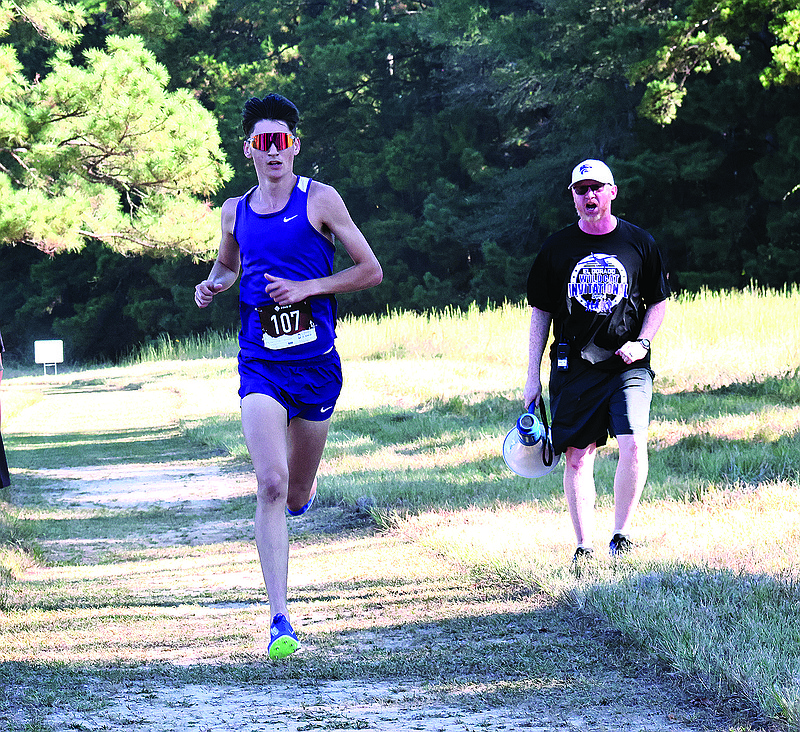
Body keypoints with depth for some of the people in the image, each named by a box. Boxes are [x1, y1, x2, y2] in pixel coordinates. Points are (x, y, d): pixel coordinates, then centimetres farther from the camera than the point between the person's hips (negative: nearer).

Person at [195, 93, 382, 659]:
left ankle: (302, 480, 53)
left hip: (316, 364, -1)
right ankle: (280, 618, -18)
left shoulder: (319, 200, -4)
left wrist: (306, 287, -14)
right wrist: (213, 287, 4)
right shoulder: (235, 211, 7)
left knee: (296, 498, 12)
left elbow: (371, 271, -3)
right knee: (270, 485, -18)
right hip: (260, 365, 1)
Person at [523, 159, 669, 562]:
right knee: (577, 456, 0)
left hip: (628, 365, -1)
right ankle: (584, 547, 8)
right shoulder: (557, 248, 5)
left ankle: (621, 535, -5)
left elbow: (659, 302, 14)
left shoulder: (639, 242, 5)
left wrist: (643, 341, -5)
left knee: (633, 445, -17)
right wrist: (533, 377, 6)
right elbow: (540, 312, 10)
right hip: (573, 367, 1)